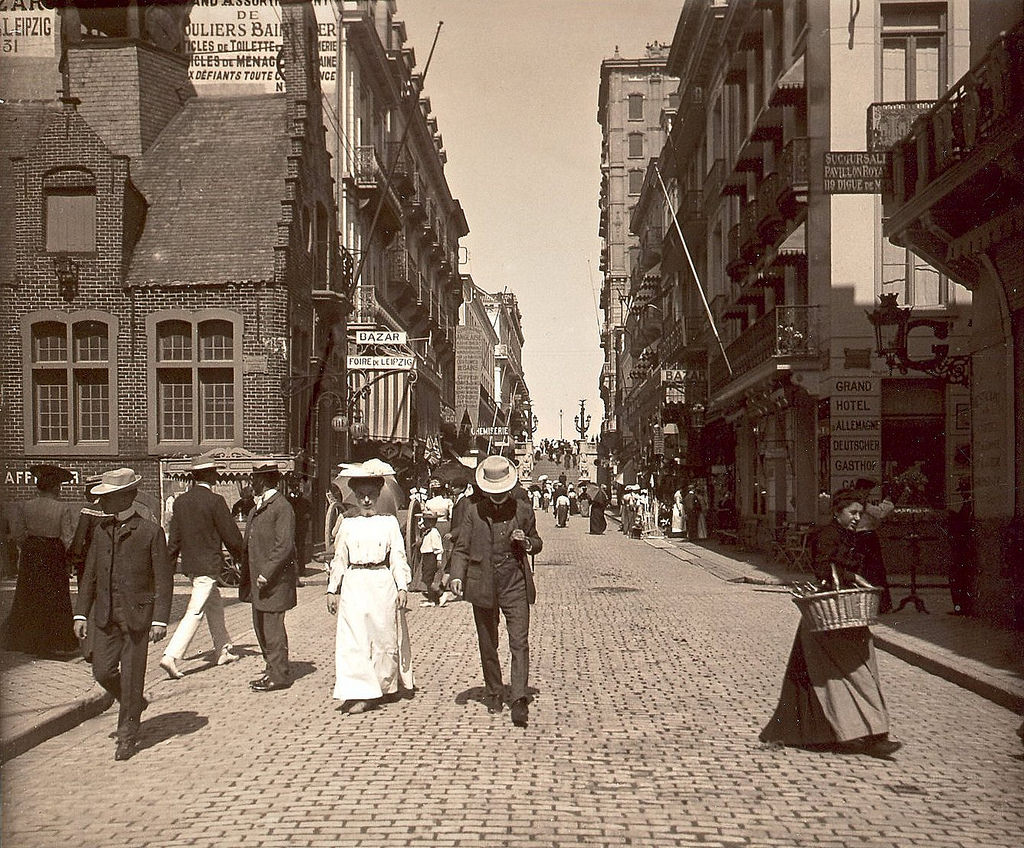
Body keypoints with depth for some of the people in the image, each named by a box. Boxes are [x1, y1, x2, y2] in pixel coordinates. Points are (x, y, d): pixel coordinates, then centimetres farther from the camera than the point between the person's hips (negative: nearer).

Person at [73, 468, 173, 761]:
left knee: (132, 676, 0)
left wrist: (160, 619, -12)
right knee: (103, 671, 2)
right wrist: (81, 613, 8)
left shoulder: (150, 531, -7)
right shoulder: (101, 531, 9)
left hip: (137, 614, -5)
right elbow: (89, 575, 15)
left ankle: (128, 736, 14)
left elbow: (164, 579, -7)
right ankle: (135, 704, 30)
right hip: (105, 614, 5)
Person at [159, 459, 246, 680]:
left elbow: (174, 536, 9)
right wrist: (241, 557, 5)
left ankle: (223, 651, 31)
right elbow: (230, 534, -10)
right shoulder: (215, 501, -14)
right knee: (195, 612, -7)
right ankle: (171, 656, -15)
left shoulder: (181, 501, 4)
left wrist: (170, 562, 16)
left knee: (215, 605, 21)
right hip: (208, 565, -7)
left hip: (189, 563, 8)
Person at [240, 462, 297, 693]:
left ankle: (280, 676, 4)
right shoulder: (257, 507, 16)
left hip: (275, 579, -9)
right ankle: (272, 670, 24)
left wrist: (267, 572, -21)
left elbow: (285, 545, -19)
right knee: (260, 627, 14)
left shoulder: (281, 507, -13)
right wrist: (247, 575, 16)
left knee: (272, 627, -4)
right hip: (258, 579, 10)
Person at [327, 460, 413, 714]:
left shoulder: (389, 522, 4)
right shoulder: (348, 524, 10)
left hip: (382, 584, -1)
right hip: (353, 585, 1)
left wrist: (402, 587, -6)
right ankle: (360, 693, -5)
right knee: (352, 639, -7)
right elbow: (339, 559, 14)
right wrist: (332, 589, 11)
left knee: (384, 636, 5)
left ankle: (385, 686, 22)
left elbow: (398, 557, 2)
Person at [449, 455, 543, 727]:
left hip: (515, 585, -1)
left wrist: (526, 542, -8)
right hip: (483, 586, 1)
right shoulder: (473, 512, 2)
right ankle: (493, 694, 27)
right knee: (487, 645, 11)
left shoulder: (523, 511, 4)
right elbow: (461, 547, 4)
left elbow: (537, 543, 16)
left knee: (519, 643, -11)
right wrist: (457, 575, -11)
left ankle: (519, 700, -14)